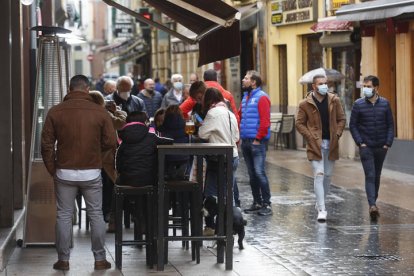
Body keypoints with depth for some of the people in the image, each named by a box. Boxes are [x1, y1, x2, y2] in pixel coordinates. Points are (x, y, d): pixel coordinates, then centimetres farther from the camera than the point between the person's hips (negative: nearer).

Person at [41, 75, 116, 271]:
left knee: (64, 216, 8)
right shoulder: (100, 112, -6)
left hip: (64, 172, 0)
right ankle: (100, 259, 12)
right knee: (96, 215, 9)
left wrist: (52, 170, 9)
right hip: (91, 173, 0)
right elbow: (110, 142, -4)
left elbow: (47, 144, -2)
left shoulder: (55, 112, -3)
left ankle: (63, 260, 11)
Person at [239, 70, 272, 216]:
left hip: (257, 142, -8)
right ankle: (257, 203, 17)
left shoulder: (261, 97, -9)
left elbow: (265, 121, -15)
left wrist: (258, 139, -16)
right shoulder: (245, 97, 17)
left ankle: (266, 204, -5)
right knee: (252, 174, 10)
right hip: (245, 141, 8)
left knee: (259, 172, -10)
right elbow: (240, 117, 17)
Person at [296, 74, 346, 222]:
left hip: (331, 143, 4)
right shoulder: (305, 104, -4)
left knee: (327, 175, 12)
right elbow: (299, 123, 1)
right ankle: (322, 210, -13)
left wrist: (337, 134, -2)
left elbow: (341, 119, 11)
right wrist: (310, 137, -9)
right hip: (315, 144, -4)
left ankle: (320, 203, 31)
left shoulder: (334, 101, 4)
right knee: (319, 175, -12)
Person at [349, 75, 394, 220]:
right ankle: (372, 206, -20)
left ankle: (374, 201, 29)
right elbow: (353, 125, -1)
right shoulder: (358, 104, -4)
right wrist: (360, 142, -9)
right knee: (370, 175, -12)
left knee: (377, 176, 14)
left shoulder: (385, 103, 2)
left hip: (381, 147, 3)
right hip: (366, 147, -3)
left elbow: (390, 125, 5)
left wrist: (388, 143, -4)